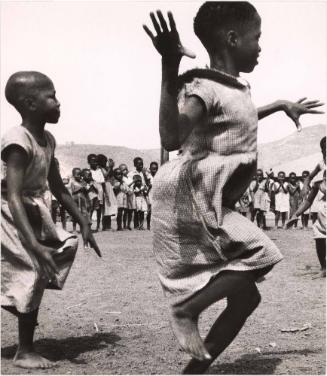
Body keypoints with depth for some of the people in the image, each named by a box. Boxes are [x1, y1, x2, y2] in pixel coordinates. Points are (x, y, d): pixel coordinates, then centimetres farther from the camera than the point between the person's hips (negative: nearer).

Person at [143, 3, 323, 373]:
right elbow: (171, 138, -37)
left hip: (209, 205, 10)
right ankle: (186, 308, -7)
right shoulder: (203, 86, -18)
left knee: (244, 296, 10)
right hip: (188, 200, -9)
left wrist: (281, 105, 42)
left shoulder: (237, 89, 12)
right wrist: (169, 70, -44)